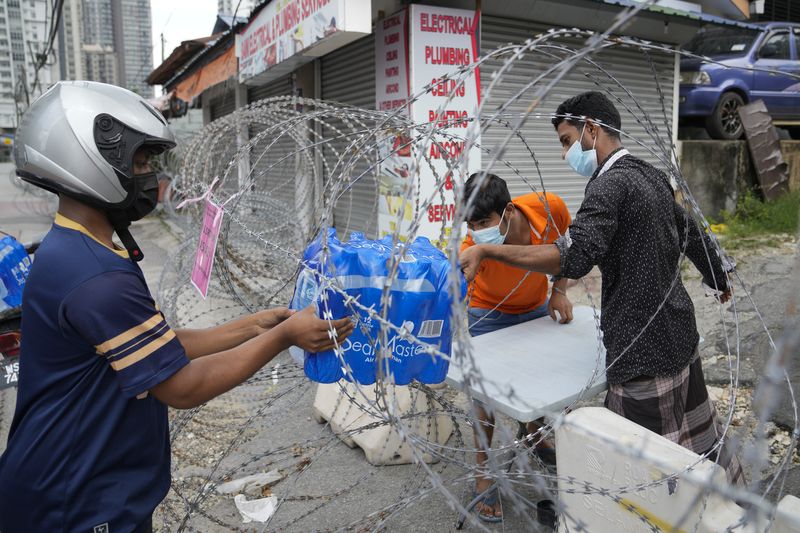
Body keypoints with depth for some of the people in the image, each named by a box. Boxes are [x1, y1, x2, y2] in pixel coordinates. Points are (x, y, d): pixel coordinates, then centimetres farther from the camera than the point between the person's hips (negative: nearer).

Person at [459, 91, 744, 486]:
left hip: (644, 347, -9)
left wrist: (487, 251, -34)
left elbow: (574, 257, -31)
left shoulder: (611, 184, -17)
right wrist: (718, 279, 42)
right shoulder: (652, 176, 11)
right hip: (678, 332, 10)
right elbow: (693, 236, 24)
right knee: (696, 433, 24)